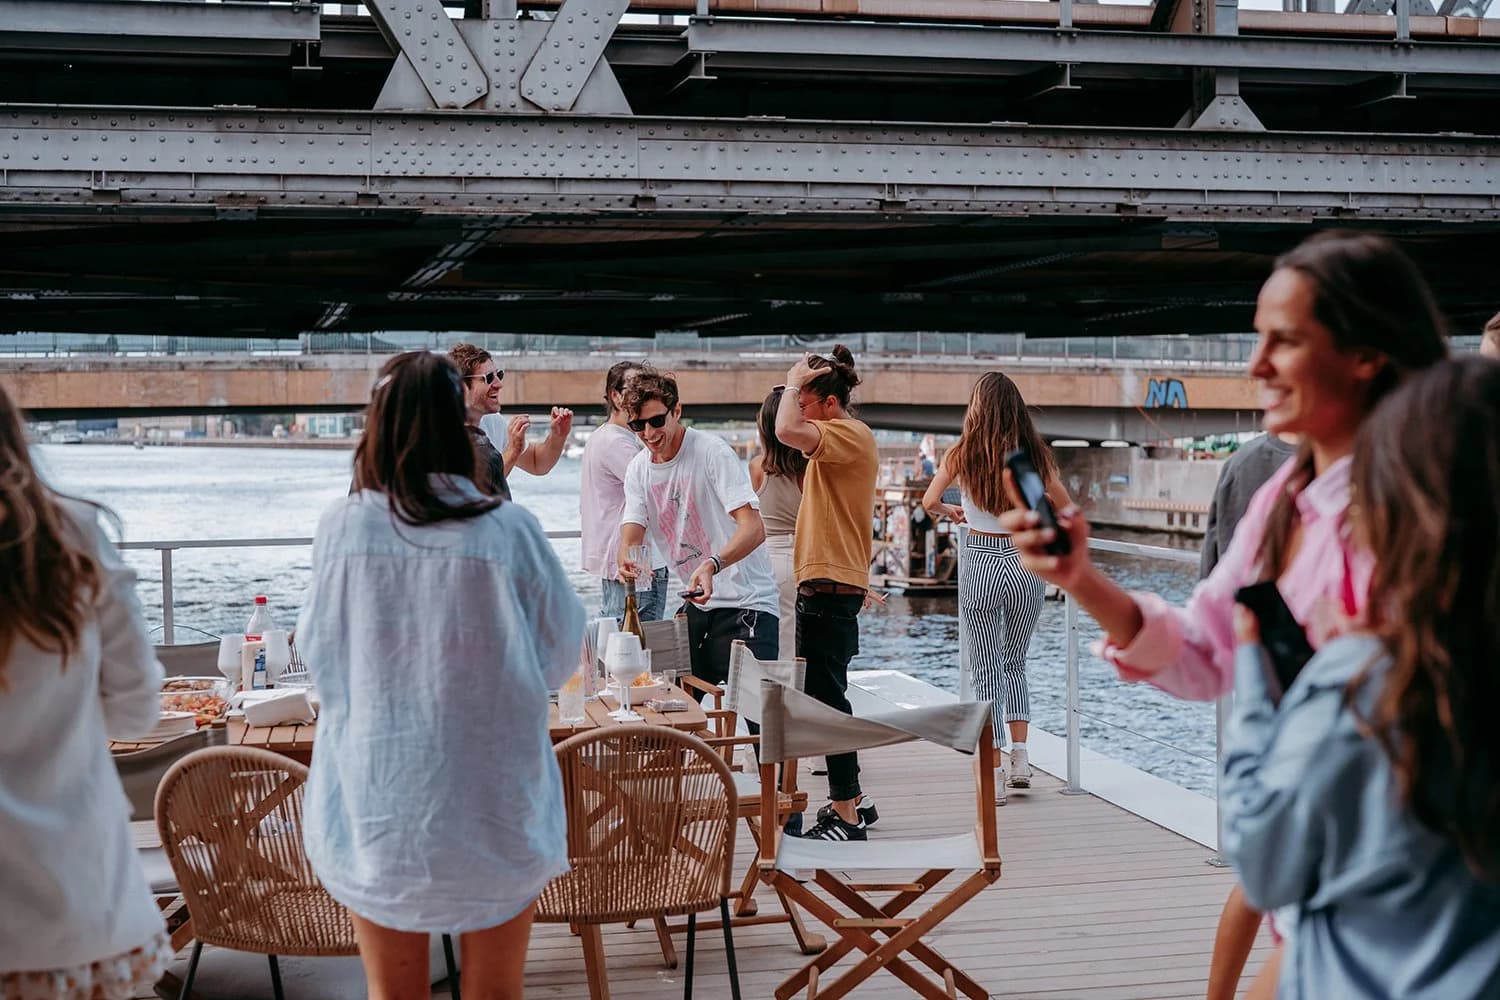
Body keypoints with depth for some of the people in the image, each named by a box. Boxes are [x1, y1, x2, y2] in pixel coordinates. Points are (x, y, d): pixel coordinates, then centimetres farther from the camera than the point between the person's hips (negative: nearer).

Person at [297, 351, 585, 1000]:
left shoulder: (341, 528, -10)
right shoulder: (508, 531, -13)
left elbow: (317, 650, 4)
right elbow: (560, 656, -2)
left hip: (377, 801, 1)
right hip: (490, 801, -1)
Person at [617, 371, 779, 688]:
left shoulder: (712, 451, -15)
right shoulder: (638, 469, 6)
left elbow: (754, 529, -25)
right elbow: (630, 539, -2)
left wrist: (712, 565, -42)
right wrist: (626, 560, -27)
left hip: (746, 602, -7)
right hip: (697, 603, 7)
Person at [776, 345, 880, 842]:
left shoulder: (849, 435, -13)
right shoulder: (839, 439, 20)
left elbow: (788, 430, -29)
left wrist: (794, 380, -16)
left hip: (831, 586, -11)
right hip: (823, 583, 11)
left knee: (827, 695, -9)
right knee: (823, 694, 16)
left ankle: (845, 816, -5)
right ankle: (853, 799, 24)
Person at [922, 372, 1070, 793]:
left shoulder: (962, 454, -6)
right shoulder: (1035, 454, -2)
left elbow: (929, 502, -3)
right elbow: (1064, 506, 6)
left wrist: (951, 512, 19)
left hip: (980, 562, -2)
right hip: (1027, 560, 2)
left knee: (987, 672, 7)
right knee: (1015, 664, 21)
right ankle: (1020, 759, 11)